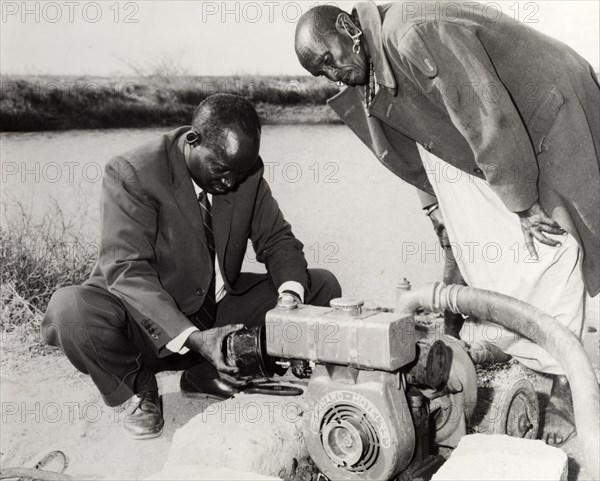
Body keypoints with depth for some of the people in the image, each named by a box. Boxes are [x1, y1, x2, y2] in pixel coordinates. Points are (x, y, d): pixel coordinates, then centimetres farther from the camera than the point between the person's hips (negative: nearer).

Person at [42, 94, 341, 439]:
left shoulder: (247, 170, -6)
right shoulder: (131, 174, -21)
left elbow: (277, 239, 2)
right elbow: (126, 269, -27)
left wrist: (290, 295, -21)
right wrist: (192, 338, -40)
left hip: (221, 310, 5)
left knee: (323, 287, -5)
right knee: (69, 308, -35)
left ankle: (207, 376, 0)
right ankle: (139, 388, -3)